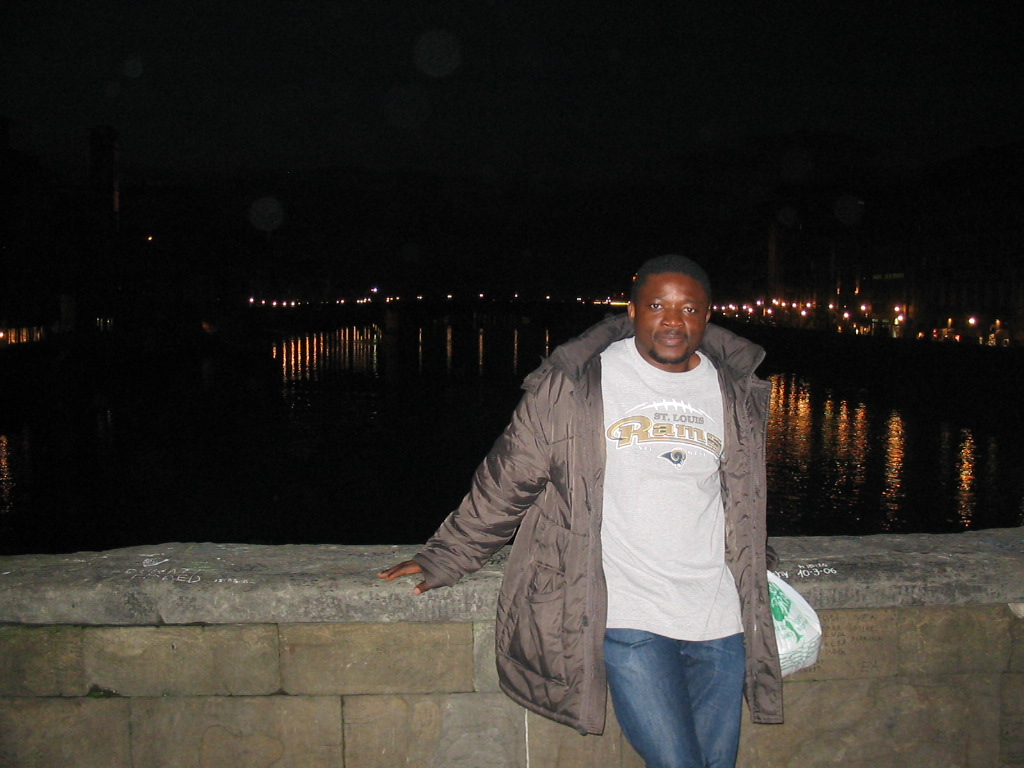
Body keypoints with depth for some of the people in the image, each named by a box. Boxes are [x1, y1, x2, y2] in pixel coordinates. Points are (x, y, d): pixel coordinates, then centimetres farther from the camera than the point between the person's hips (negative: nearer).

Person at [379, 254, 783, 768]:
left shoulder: (736, 392, 9)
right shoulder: (574, 384, -5)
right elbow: (507, 480, 1)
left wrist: (755, 581, 30)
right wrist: (447, 558, 6)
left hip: (720, 625, 5)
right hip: (628, 621, -5)